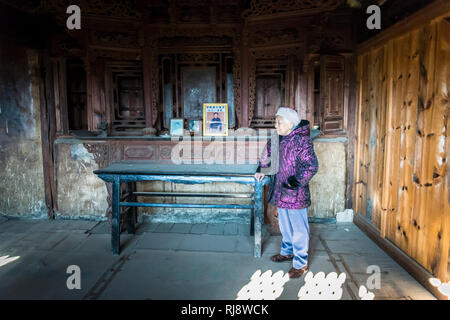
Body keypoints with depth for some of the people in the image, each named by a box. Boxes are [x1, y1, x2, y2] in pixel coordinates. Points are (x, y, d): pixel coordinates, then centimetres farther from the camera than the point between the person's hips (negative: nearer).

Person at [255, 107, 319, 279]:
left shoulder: (302, 140, -19)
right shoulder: (278, 139, 6)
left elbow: (311, 166, -24)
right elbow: (268, 154, 26)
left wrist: (295, 182, -30)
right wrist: (261, 169, 18)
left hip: (296, 195, -8)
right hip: (281, 193, 8)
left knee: (299, 229, 5)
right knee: (285, 225, 24)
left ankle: (301, 263, 19)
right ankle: (287, 251, 44)